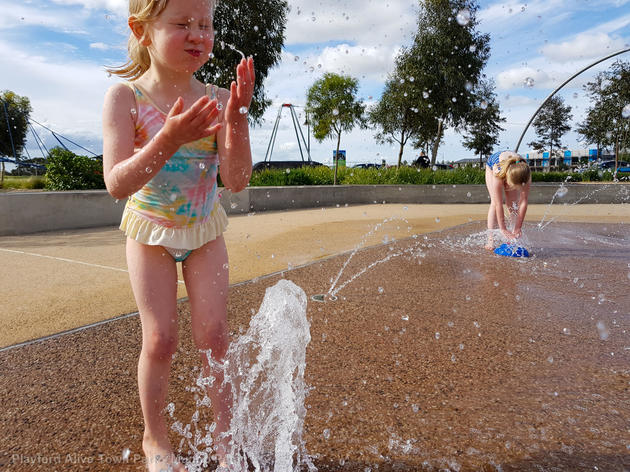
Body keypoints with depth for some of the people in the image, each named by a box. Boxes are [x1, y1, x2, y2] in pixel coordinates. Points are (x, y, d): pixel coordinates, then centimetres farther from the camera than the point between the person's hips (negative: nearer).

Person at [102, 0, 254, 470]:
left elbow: (237, 180, -18)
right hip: (150, 231, -1)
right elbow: (118, 184, -25)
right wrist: (169, 140, -38)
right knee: (160, 339, 1)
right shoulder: (124, 98, -16)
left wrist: (237, 120, -32)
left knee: (214, 333, 3)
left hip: (205, 230, 2)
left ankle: (224, 431, 25)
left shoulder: (216, 99, -11)